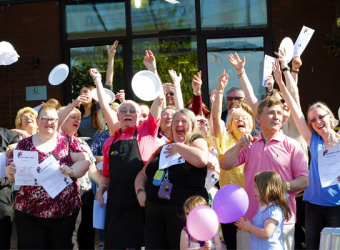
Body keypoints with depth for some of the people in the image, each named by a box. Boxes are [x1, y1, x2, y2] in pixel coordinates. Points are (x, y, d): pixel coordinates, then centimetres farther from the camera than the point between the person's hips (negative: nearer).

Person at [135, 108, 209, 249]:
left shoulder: (197, 141, 5)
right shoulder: (163, 149, 21)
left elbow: (201, 159, -19)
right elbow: (142, 174, 25)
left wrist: (178, 147, -6)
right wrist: (140, 190, 4)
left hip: (185, 211, -5)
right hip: (154, 210, 5)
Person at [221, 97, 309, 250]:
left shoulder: (291, 145, 3)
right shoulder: (250, 144, 13)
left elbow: (304, 181, -1)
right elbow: (225, 165, 4)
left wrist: (282, 186, -17)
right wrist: (240, 145, -9)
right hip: (250, 219, 3)